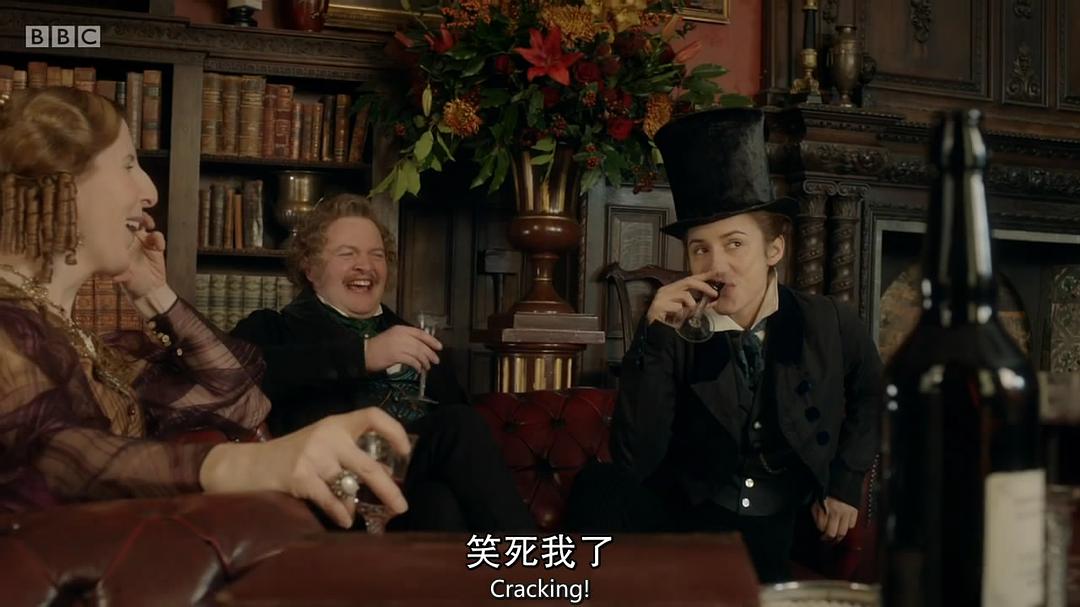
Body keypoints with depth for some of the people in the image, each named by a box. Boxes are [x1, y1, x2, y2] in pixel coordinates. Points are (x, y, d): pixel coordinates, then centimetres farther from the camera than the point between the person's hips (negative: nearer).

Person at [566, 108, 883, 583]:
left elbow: (870, 397, 22)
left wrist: (847, 481, 11)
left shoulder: (831, 325, -1)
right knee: (600, 487, -27)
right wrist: (655, 337, -23)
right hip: (688, 521, 1)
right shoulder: (671, 336, -5)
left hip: (785, 534, 0)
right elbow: (635, 461, -17)